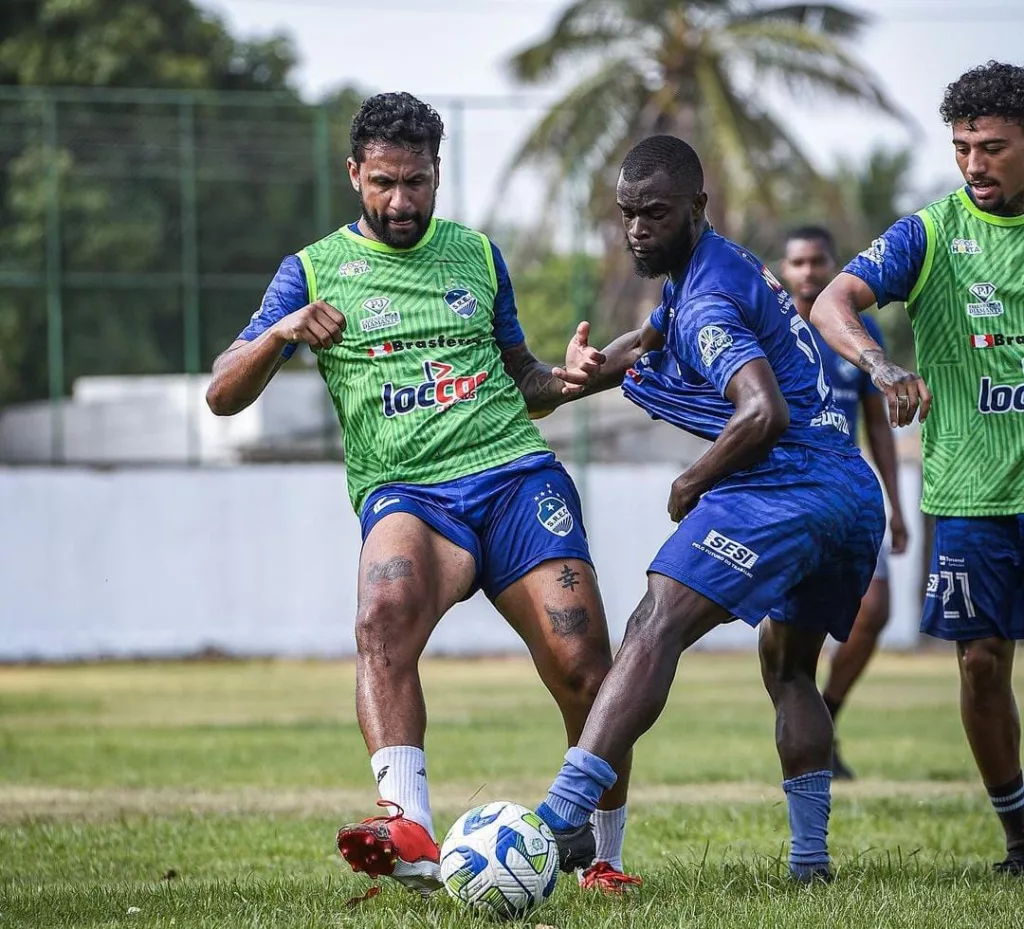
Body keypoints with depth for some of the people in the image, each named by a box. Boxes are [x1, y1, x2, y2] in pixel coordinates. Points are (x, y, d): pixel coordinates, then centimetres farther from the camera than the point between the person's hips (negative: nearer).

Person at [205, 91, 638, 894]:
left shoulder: (477, 254, 18)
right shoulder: (314, 271, 10)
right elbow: (223, 396, 5)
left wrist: (563, 379, 5)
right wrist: (282, 333, -15)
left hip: (515, 470, 2)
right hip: (404, 490, -2)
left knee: (583, 668, -13)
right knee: (384, 616, -35)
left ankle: (607, 857, 9)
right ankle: (411, 836, -48)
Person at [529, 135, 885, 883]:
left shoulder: (708, 301, -10)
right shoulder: (717, 264, 22)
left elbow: (765, 412, -25)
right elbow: (637, 350, 39)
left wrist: (694, 482, -11)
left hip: (784, 483, -11)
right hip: (856, 494, 11)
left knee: (655, 629, -21)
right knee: (789, 668, 27)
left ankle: (563, 818, -36)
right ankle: (810, 857, 24)